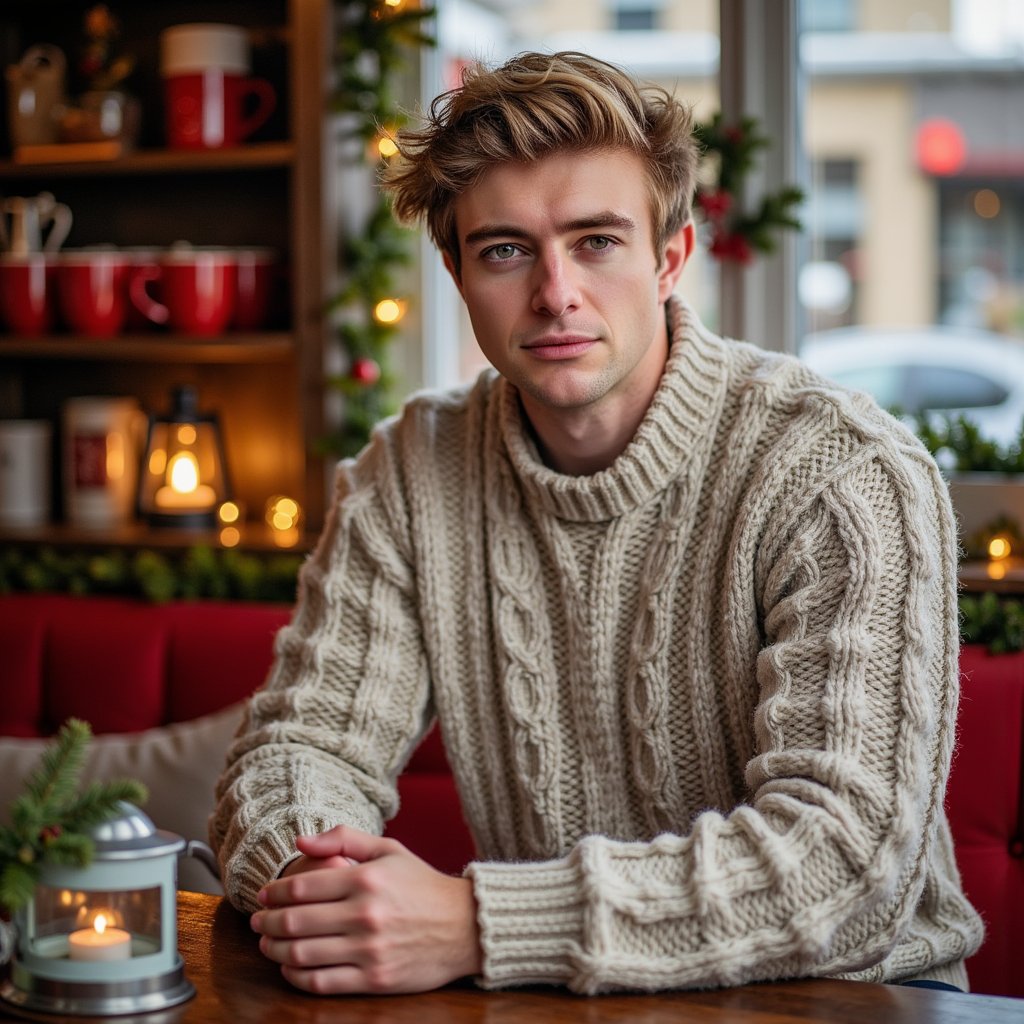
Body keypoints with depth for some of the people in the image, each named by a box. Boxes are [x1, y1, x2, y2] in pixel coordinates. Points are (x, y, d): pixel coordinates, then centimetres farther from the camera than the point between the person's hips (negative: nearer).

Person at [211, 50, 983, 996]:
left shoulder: (847, 480, -16)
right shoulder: (412, 475, 1)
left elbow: (846, 859, -24)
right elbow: (301, 742, 2)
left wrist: (476, 926, -31)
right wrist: (306, 876, -22)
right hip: (554, 999, 3)